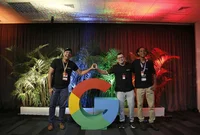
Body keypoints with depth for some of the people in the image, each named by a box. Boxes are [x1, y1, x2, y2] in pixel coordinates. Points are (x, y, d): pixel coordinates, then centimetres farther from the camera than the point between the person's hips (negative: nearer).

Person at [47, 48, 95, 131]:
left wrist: (90, 69, -9)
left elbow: (80, 73, 3)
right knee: (52, 105, 6)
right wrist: (50, 87, -12)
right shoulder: (56, 61, -12)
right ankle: (51, 123, 22)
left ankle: (61, 122, 26)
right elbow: (50, 74, -10)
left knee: (62, 105, 10)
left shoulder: (72, 64, -4)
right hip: (55, 87, -2)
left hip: (64, 88, 2)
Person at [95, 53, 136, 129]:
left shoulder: (130, 65, -2)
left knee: (131, 106, 9)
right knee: (121, 107, 7)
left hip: (130, 90, 1)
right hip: (120, 91, -1)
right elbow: (106, 72, -6)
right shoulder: (115, 67, -5)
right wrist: (97, 69, -17)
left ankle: (131, 121, 28)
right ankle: (122, 121, 26)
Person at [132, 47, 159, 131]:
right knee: (140, 105, 6)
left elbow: (153, 74, 9)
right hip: (139, 87, -1)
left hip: (149, 86, 2)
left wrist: (154, 84, 0)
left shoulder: (150, 62, 5)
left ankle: (151, 122, 18)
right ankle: (141, 121, 20)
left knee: (151, 105, 5)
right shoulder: (135, 63, 0)